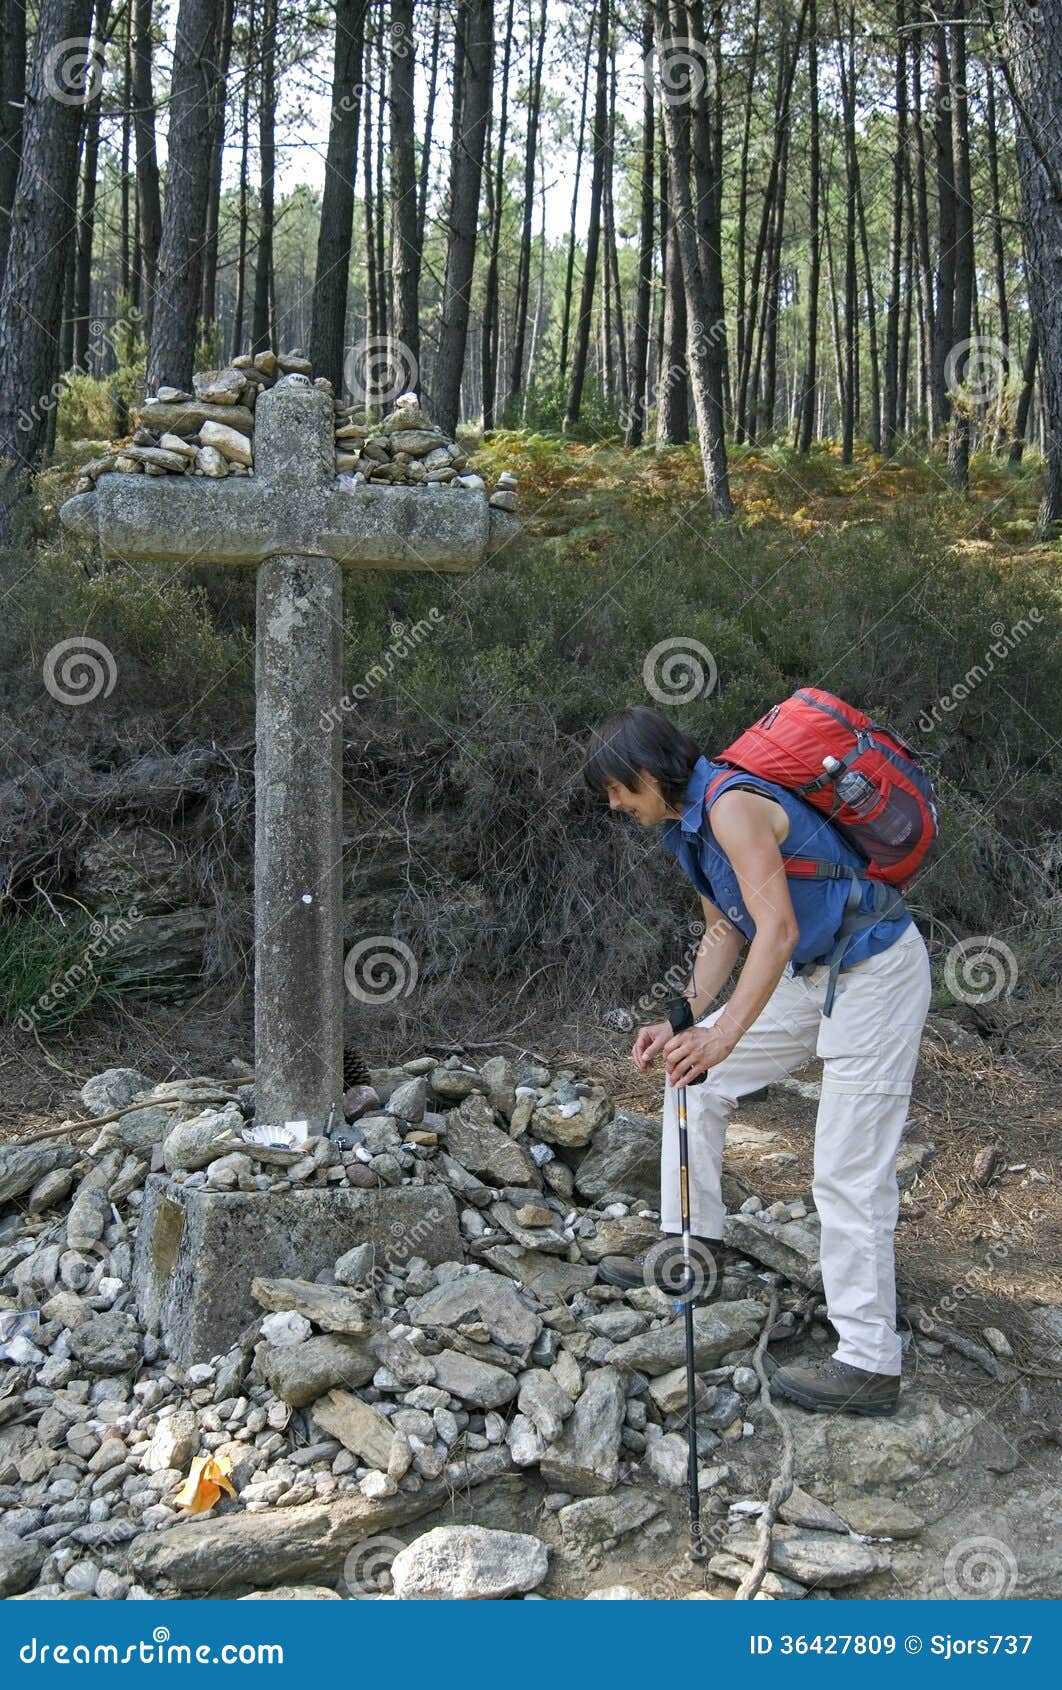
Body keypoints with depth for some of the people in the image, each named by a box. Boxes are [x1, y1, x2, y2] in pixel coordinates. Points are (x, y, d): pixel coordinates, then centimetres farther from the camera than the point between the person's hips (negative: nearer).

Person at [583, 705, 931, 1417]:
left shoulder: (732, 804, -23)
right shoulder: (689, 823, 7)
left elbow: (778, 929, -31)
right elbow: (725, 933, 13)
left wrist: (724, 1035, -34)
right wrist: (684, 1023, 2)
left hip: (875, 976, -10)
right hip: (814, 976, 10)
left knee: (849, 1170, -9)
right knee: (694, 1074, 13)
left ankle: (869, 1364, -3)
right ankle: (692, 1249, 23)